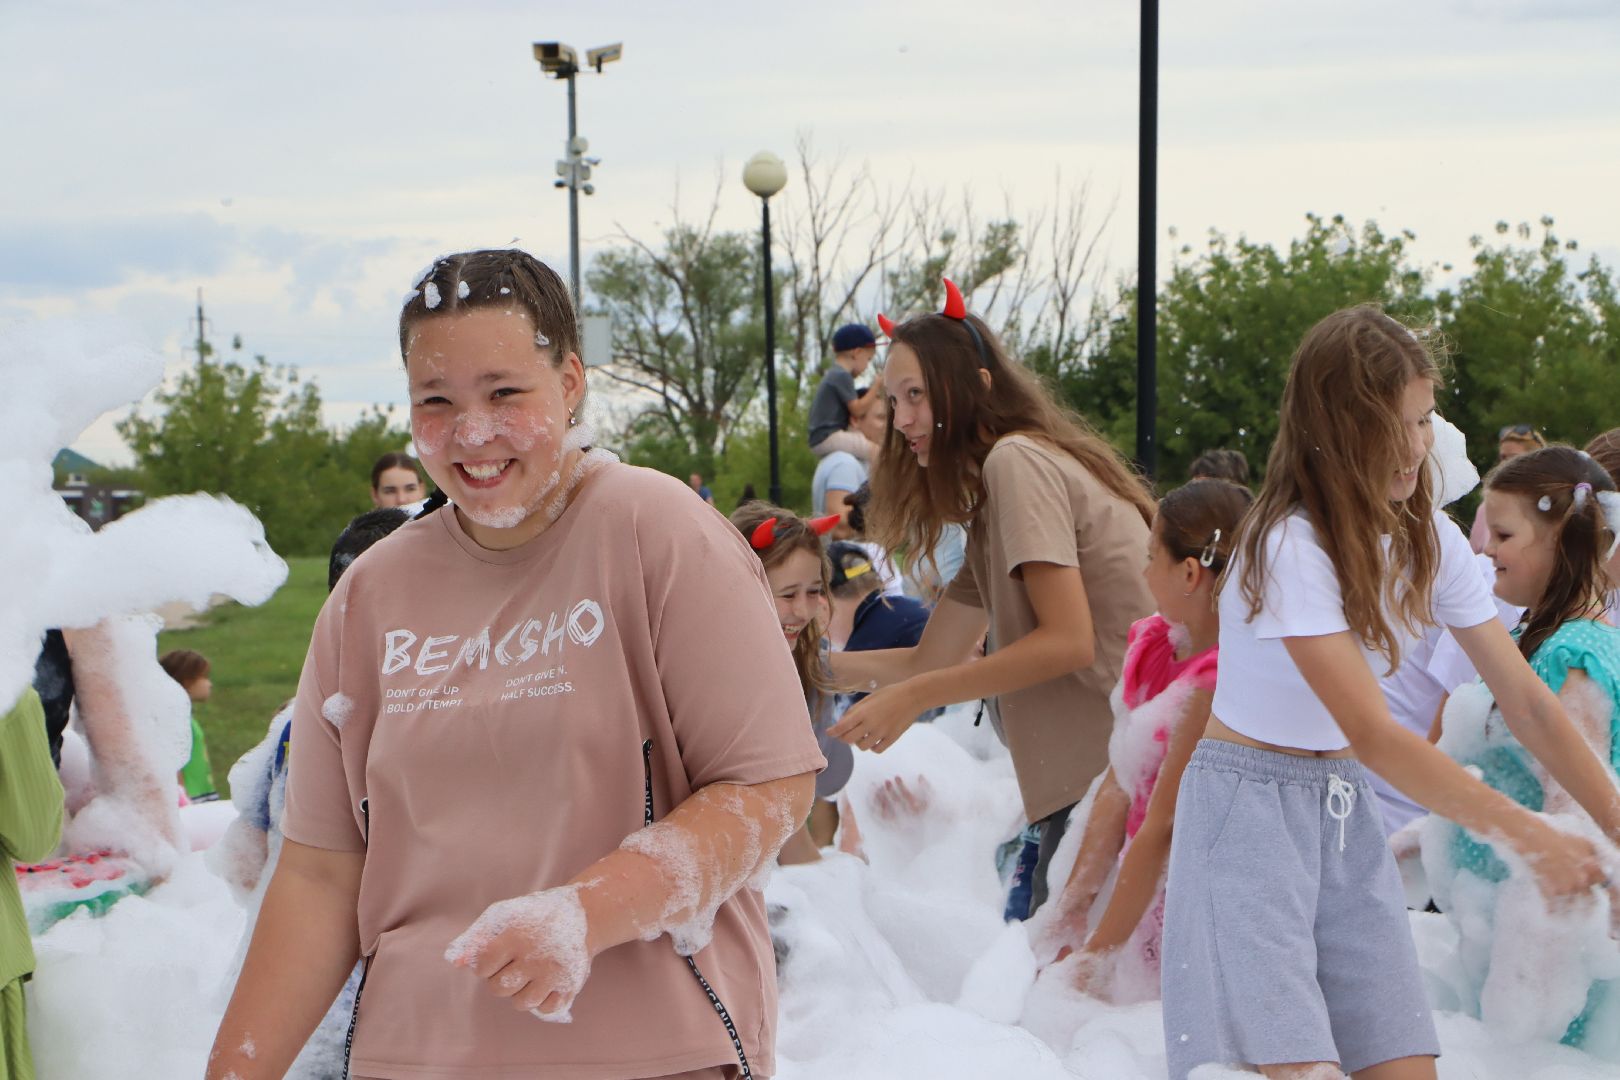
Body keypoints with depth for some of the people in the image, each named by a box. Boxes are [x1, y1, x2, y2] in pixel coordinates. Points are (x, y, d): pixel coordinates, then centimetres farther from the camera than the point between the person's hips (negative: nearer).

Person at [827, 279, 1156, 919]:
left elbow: (1068, 642, -17)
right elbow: (931, 659, 20)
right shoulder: (989, 510, 20)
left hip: (1123, 766, -9)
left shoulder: (1016, 459, -9)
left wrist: (911, 698, -13)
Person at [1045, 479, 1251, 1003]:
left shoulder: (1218, 684, -23)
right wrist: (1069, 921, 9)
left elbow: (1161, 831, -19)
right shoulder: (1153, 647, 6)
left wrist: (1096, 956, -13)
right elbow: (1118, 792, 9)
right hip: (1154, 894, 8)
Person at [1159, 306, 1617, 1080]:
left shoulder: (1427, 540, 2)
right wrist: (1525, 835, -25)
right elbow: (1371, 734, -23)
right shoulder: (1288, 548, -20)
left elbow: (1524, 699, 1)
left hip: (1345, 808, 7)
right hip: (1250, 803, -7)